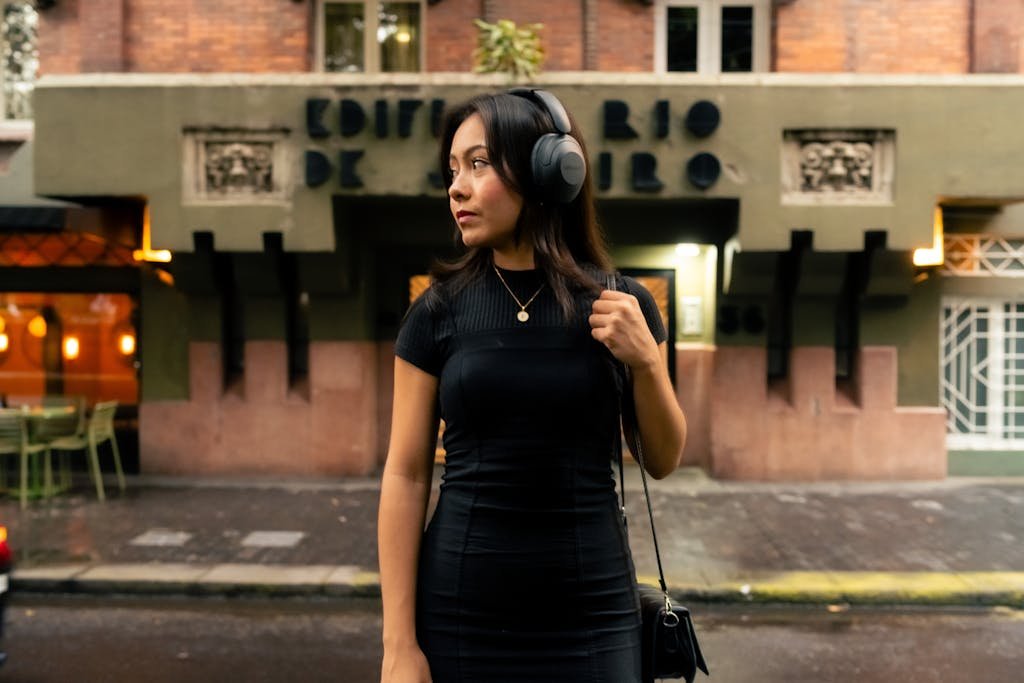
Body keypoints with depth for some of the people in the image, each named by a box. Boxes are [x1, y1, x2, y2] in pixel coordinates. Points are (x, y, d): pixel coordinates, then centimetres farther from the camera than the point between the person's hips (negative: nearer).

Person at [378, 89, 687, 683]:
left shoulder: (620, 305, -3)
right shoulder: (440, 309, -5)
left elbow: (664, 460, 4)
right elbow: (407, 475, -3)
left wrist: (645, 360, -13)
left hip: (591, 616, 1)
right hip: (459, 615, 0)